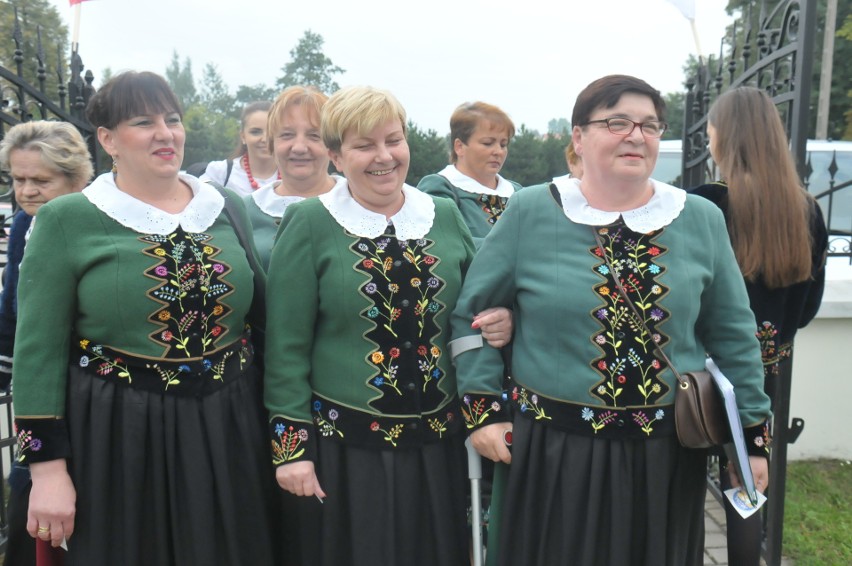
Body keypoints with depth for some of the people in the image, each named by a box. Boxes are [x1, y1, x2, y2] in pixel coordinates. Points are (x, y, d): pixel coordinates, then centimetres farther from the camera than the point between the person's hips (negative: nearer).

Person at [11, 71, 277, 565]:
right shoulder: (68, 220, -5)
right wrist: (47, 466, -8)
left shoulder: (229, 207, 4)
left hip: (231, 428, 4)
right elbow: (39, 351, -5)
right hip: (118, 436, -3)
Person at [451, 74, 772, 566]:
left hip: (668, 451, 3)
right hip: (554, 449, -2)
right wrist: (482, 408, -6)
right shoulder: (530, 213, -6)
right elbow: (473, 312, -1)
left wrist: (753, 431, 6)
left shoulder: (702, 220, 2)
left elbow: (733, 335, 7)